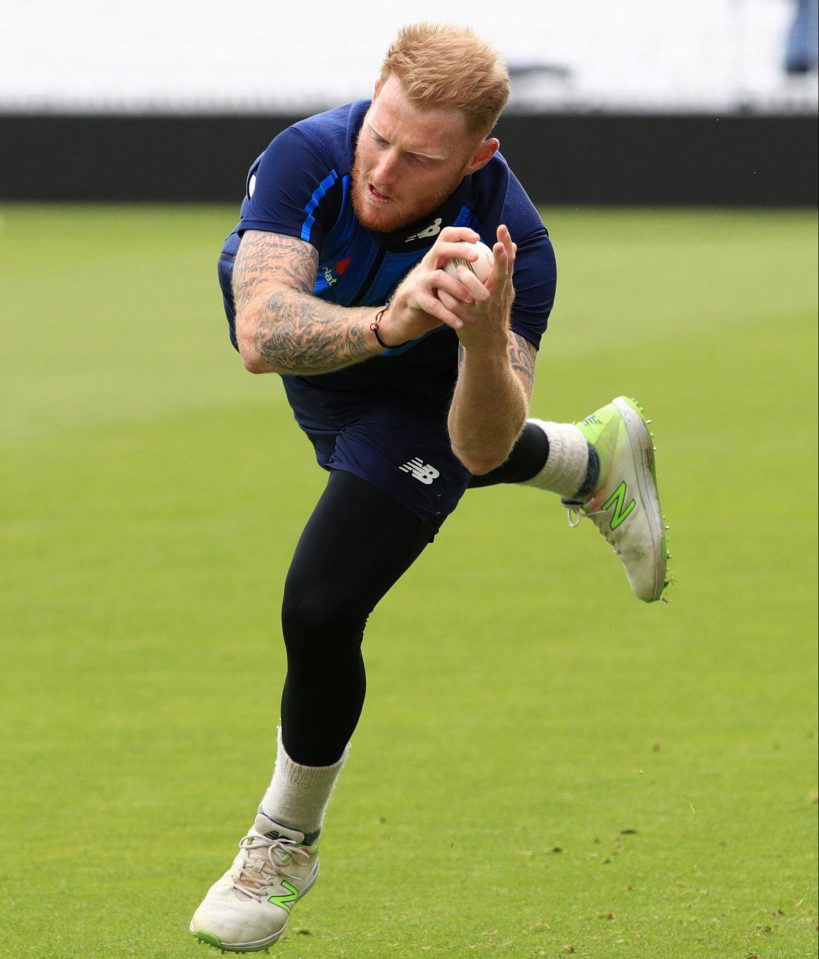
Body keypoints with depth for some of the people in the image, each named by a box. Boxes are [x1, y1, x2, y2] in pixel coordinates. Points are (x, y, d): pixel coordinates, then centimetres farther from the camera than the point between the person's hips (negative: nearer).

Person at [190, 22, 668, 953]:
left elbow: (479, 445, -43)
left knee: (319, 611, -15)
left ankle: (285, 843, 12)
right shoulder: (309, 157, -38)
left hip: (417, 402, -3)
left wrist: (486, 340, -63)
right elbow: (262, 335, -50)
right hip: (318, 368, 4)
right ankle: (593, 460, 67)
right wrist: (390, 323, -67)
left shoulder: (510, 249, -39)